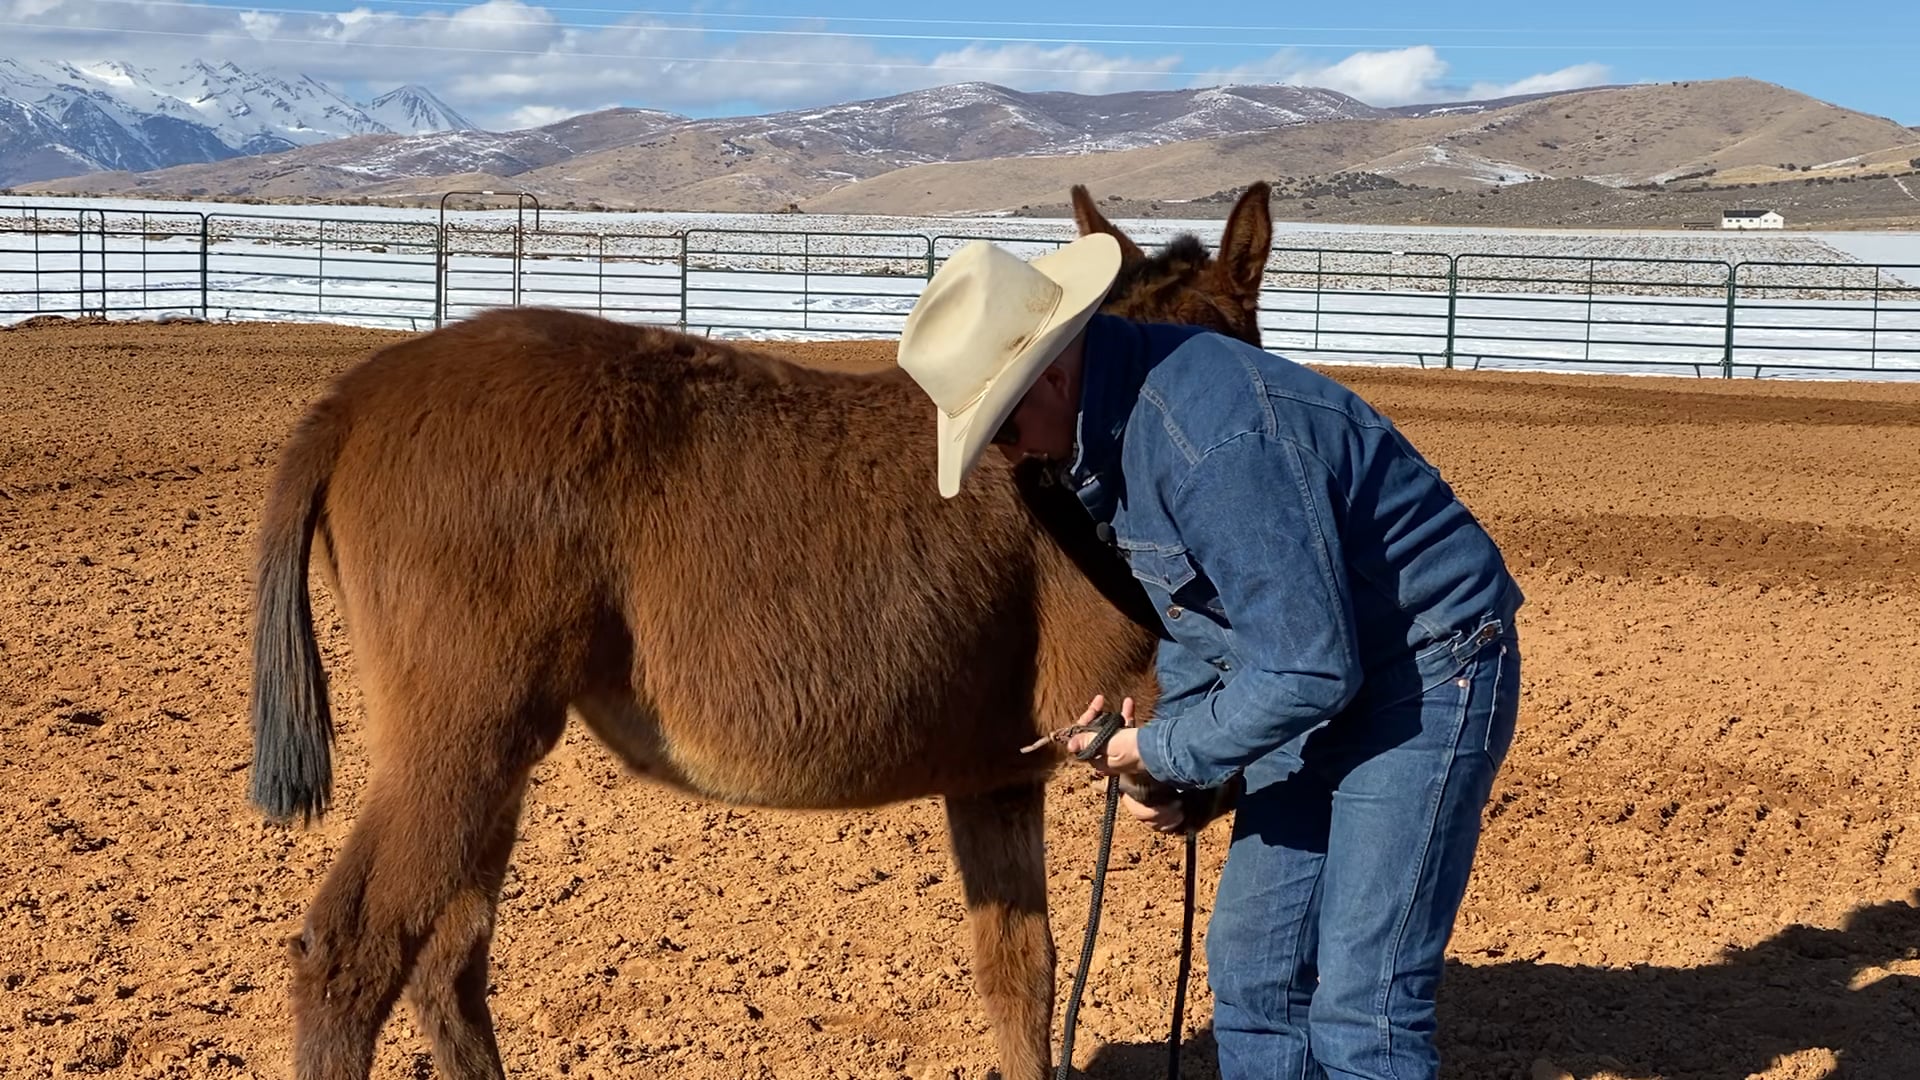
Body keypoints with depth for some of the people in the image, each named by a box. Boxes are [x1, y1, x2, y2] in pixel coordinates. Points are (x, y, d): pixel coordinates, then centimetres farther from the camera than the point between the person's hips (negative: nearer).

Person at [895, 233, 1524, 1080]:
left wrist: (1166, 751, -15)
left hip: (1427, 682, -10)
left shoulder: (1214, 436, -31)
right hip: (1310, 668, 10)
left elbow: (1311, 669, -29)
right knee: (1249, 966, 13)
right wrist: (1169, 750, 3)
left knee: (1360, 1006, -10)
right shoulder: (1110, 423, 0)